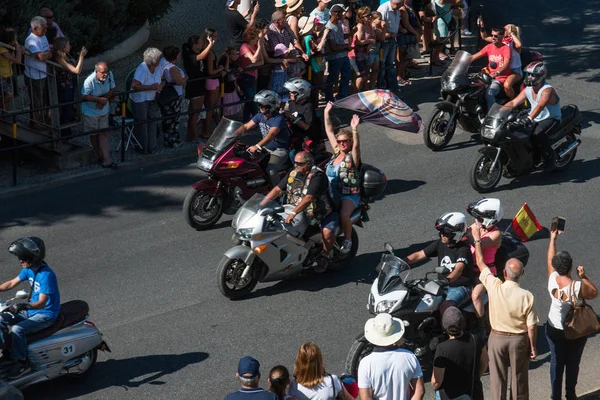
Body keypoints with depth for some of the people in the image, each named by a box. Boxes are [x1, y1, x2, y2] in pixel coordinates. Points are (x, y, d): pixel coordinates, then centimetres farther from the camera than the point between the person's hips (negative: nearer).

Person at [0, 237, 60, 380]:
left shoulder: (46, 275, -28)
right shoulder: (29, 269, -1)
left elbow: (41, 303, -31)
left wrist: (24, 306, -46)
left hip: (46, 314, -9)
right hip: (32, 310, 9)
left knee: (17, 329, -27)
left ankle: (22, 363, -14)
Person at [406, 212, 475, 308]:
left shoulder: (463, 249, -16)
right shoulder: (440, 244, 4)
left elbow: (458, 270, -32)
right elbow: (419, 255, 3)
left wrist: (447, 280, -51)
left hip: (461, 287, -7)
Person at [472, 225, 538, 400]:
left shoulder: (494, 287, -19)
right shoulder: (527, 296, -21)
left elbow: (480, 263, -3)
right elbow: (531, 327, -14)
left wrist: (477, 240, 9)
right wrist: (533, 347, 1)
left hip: (497, 338, 1)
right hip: (519, 340, -1)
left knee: (498, 378, 14)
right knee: (519, 378, 16)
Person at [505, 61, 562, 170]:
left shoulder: (548, 90, -22)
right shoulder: (528, 90, 3)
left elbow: (540, 106, -39)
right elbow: (514, 102, 0)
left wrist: (529, 118, -55)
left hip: (551, 119, -8)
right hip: (536, 119, 8)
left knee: (538, 134, -35)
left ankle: (550, 156, -13)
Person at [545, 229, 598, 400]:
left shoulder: (552, 279, -19)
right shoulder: (578, 287, -31)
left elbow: (550, 259, 0)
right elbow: (594, 293, -11)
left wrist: (553, 238, 10)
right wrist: (584, 277, -7)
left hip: (554, 329, 3)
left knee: (556, 362, 16)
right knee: (573, 363, 17)